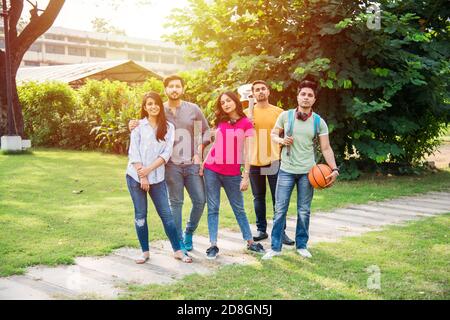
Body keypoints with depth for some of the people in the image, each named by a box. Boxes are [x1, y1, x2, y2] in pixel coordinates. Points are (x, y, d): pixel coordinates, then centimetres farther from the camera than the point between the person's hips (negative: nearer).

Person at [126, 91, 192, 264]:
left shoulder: (168, 127, 4)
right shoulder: (138, 126, 1)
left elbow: (166, 153, -4)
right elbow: (133, 152, -4)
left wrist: (148, 169, -13)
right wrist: (142, 176, -11)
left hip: (157, 177, 0)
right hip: (136, 176, 0)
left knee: (166, 214, 0)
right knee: (140, 215, 6)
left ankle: (178, 250, 9)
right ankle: (145, 251, 16)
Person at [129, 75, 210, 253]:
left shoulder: (193, 109, 4)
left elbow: (206, 131, 10)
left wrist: (200, 150, -3)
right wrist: (135, 128, -10)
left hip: (192, 164, 2)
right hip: (171, 165, -1)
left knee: (200, 200, 1)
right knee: (176, 203, 4)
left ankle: (188, 233, 24)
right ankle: (179, 241, 15)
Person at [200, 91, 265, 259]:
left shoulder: (246, 123, -3)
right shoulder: (220, 121, 8)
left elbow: (247, 151, -5)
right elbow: (215, 145, 14)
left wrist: (246, 176, -8)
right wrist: (203, 163, 4)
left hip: (232, 173, -3)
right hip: (211, 170, 3)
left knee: (239, 209, 8)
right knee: (213, 208, 4)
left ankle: (250, 242, 19)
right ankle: (213, 245, 7)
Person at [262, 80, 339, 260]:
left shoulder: (319, 122, -1)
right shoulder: (285, 116, -2)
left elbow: (326, 148, -1)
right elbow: (273, 134, 10)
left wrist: (334, 169, -12)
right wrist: (282, 140, -12)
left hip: (307, 172, 1)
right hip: (286, 170, 0)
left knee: (304, 211, 9)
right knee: (280, 210, 2)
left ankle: (301, 245, 22)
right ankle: (275, 247, 10)